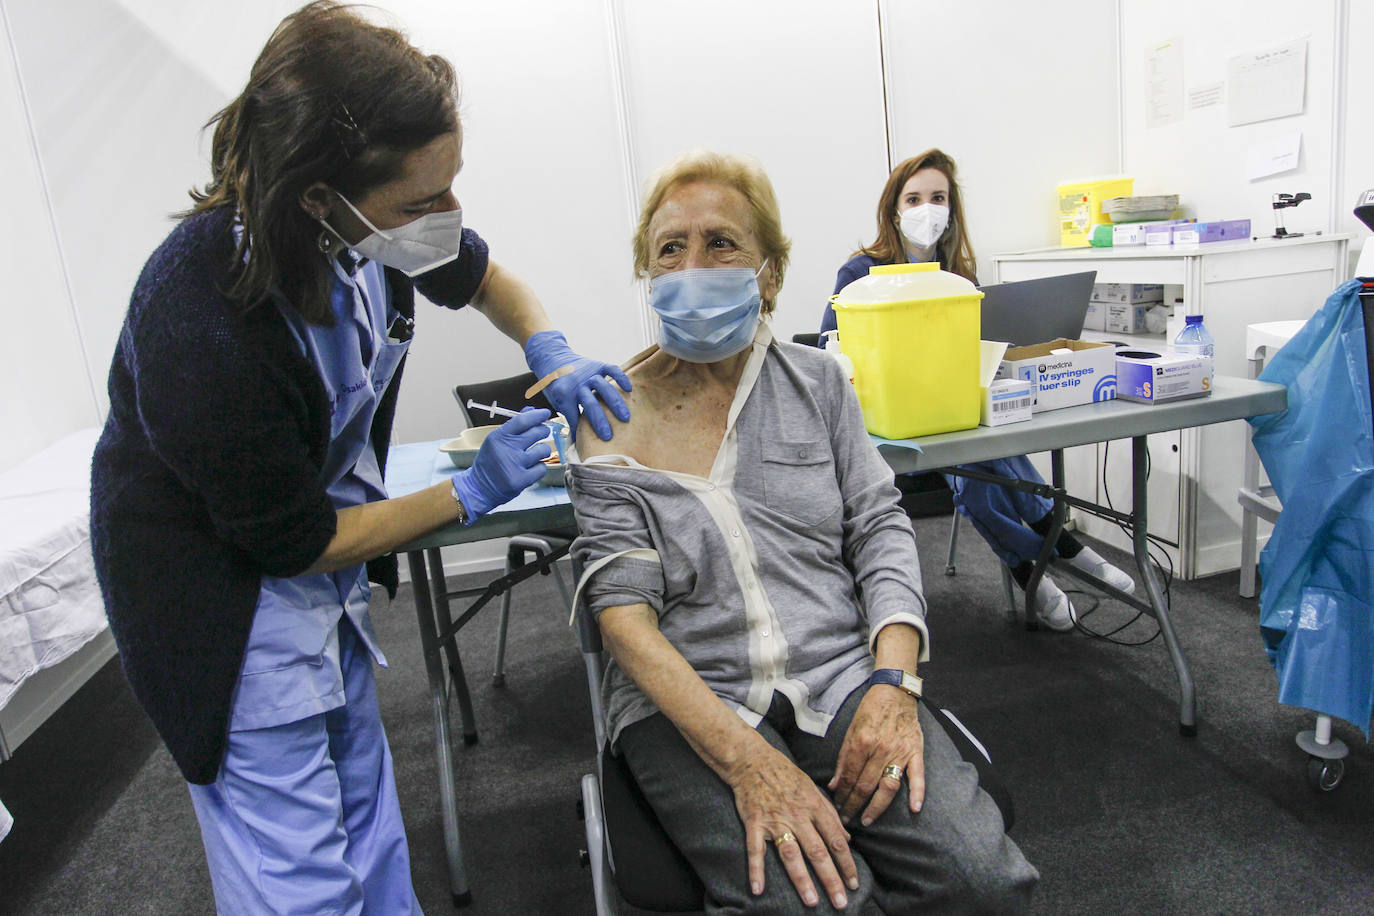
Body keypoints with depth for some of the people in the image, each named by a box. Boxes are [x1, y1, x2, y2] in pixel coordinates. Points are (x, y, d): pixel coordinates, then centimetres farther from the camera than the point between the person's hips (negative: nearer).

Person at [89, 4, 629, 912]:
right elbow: (293, 544, -21)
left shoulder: (377, 222, -16)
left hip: (327, 566, 7)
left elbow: (483, 276, 8)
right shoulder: (202, 334, -35)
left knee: (363, 809, 21)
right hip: (227, 583, -6)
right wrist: (471, 492, -17)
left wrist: (552, 355, -11)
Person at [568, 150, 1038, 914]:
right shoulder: (613, 420, -1)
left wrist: (893, 681, -12)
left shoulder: (816, 380, 9)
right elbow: (623, 609, -8)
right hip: (685, 699, -2)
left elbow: (880, 529, 6)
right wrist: (745, 757, -20)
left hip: (842, 672, 3)